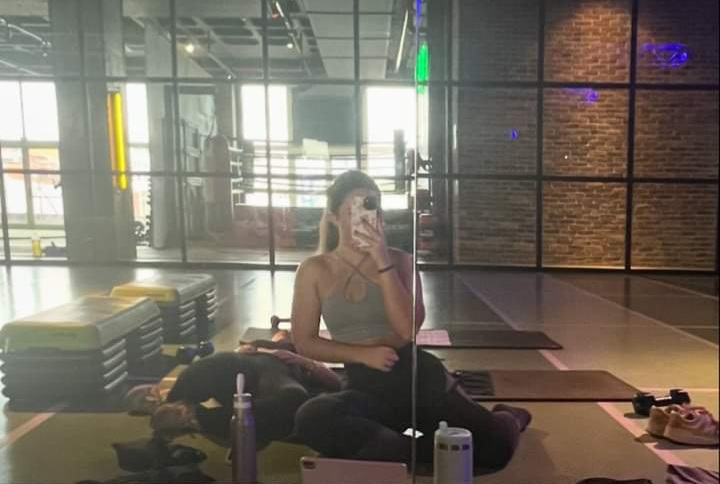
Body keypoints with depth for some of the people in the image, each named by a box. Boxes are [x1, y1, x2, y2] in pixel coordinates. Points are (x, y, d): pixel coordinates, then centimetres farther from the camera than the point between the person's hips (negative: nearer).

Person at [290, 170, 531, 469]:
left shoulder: (398, 260, 2)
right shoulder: (315, 270, 1)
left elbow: (407, 330, -13)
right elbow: (304, 342, 1)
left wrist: (383, 262, -18)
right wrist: (363, 354, -11)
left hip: (418, 376, 0)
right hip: (366, 387, 0)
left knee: (495, 446, -16)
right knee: (310, 419, -33)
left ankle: (506, 420, 25)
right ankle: (432, 451, -16)